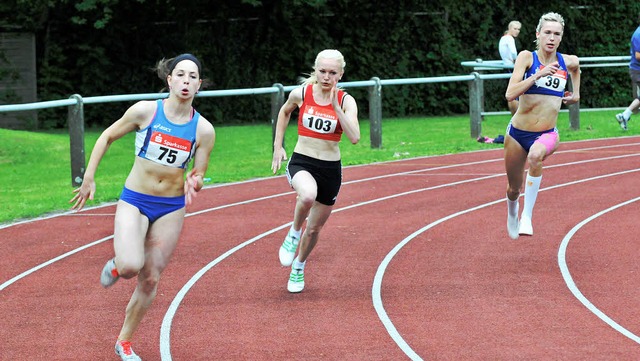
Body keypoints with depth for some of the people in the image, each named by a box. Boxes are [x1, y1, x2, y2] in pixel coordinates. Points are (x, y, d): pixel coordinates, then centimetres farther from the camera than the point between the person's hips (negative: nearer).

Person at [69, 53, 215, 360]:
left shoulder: (203, 130, -6)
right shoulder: (145, 111, -11)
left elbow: (198, 175, 1)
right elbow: (107, 137, 3)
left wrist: (194, 183, -23)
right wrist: (89, 178, 1)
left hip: (171, 208, 2)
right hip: (134, 201, -2)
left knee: (150, 279, 6)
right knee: (131, 266, -25)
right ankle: (117, 264, 14)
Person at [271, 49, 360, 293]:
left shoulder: (346, 101, -6)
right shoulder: (301, 94, -4)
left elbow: (354, 137, -20)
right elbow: (284, 112, 18)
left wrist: (335, 107, -24)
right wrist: (278, 146, 13)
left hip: (331, 169, 2)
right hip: (301, 162, -2)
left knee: (314, 229, 13)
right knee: (308, 195, -38)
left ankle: (299, 267, 42)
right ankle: (293, 234, -8)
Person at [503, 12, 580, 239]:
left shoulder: (568, 62, 0)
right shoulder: (527, 57, -10)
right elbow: (510, 94, -23)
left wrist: (576, 94, 16)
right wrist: (539, 74, -29)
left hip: (547, 134, 0)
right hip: (518, 132, 0)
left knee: (535, 156, -38)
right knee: (514, 188, 15)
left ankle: (527, 217, -30)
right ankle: (512, 212, 53)